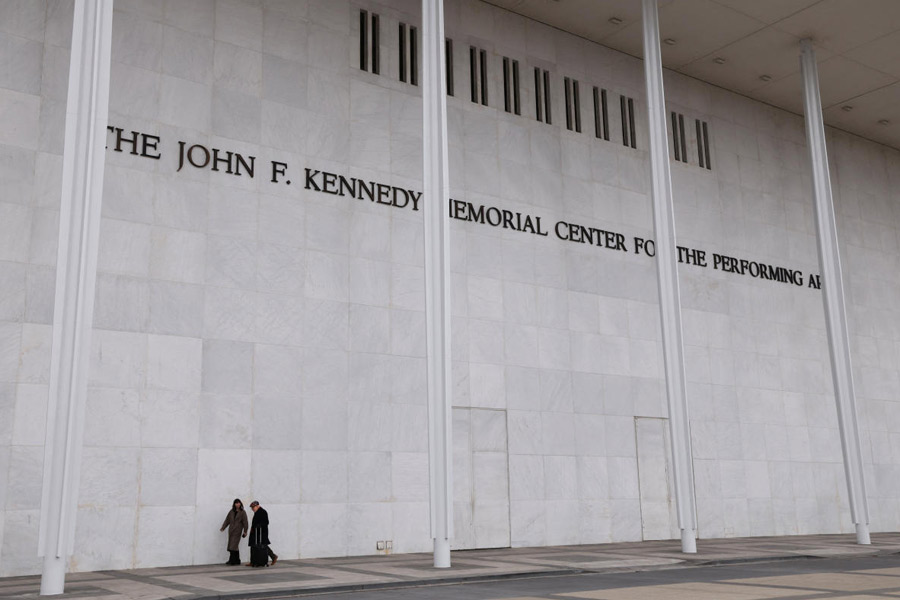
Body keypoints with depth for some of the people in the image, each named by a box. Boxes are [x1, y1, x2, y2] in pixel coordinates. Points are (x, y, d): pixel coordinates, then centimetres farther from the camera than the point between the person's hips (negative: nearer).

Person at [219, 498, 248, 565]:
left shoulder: (242, 512, -1)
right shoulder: (231, 512, 12)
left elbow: (245, 522, -2)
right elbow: (227, 520, 12)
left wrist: (245, 531, -5)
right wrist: (223, 527, 2)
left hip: (237, 531, -5)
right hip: (231, 530, 5)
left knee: (233, 545, -12)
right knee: (235, 546, 7)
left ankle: (231, 560, -13)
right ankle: (237, 561, 13)